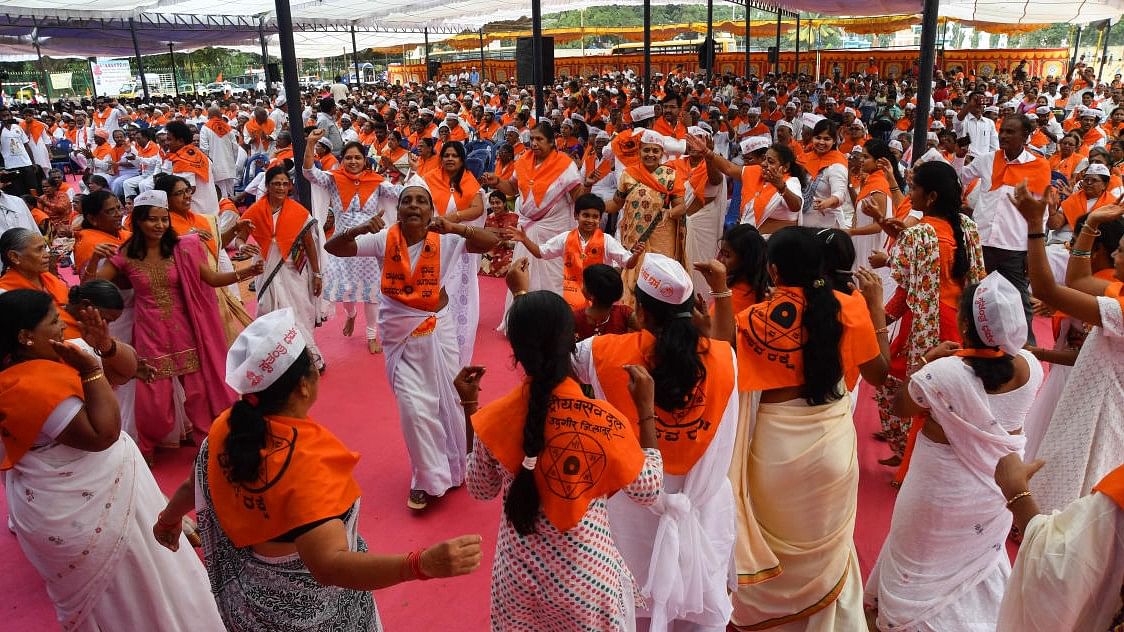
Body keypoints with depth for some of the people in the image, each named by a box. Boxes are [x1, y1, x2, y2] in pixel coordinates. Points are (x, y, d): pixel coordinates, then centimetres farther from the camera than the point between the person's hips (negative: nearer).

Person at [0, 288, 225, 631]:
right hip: (80, 513, -9)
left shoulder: (53, 355, 0)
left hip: (89, 495, 9)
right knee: (124, 598, 12)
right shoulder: (30, 387, -28)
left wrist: (106, 346, -17)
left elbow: (129, 363, 4)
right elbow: (104, 434, -31)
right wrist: (92, 370, -27)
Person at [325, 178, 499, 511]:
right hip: (400, 333, 0)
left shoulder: (444, 240, -11)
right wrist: (359, 229, -30)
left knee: (447, 398, 15)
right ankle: (429, 478, 21)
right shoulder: (385, 240, -10)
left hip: (438, 328, 0)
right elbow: (332, 247, -10)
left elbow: (492, 241, -18)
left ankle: (453, 466, 40)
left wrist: (455, 228, -34)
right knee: (413, 406, 0)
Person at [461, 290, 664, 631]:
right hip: (587, 577, -2)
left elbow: (480, 490, 2)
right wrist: (646, 409, -5)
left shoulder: (495, 418, -17)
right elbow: (649, 492, -8)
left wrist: (469, 407, 4)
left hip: (518, 575, 2)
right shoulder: (606, 420, -24)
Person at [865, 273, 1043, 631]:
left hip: (945, 489, -5)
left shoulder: (942, 373, -34)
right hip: (1002, 480, 5)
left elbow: (900, 407, -14)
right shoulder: (1031, 366, -18)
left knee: (922, 560, 21)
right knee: (981, 556, 32)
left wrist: (929, 360, -10)